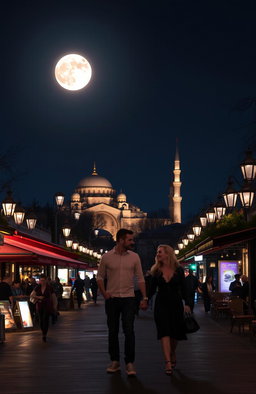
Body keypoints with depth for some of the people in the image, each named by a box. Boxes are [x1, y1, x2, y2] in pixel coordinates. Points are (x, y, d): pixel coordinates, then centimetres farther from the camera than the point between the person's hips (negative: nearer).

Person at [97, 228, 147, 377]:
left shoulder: (134, 257, 3)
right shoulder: (107, 257, 0)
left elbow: (140, 278, 6)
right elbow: (100, 277, 9)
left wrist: (145, 298, 0)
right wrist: (104, 292, -6)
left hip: (128, 298, 0)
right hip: (112, 299, 1)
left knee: (129, 330, -8)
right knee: (113, 331, 7)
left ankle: (130, 363, -1)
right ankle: (115, 361, 19)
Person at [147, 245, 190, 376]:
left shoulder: (178, 270, 1)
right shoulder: (156, 271, 4)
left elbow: (183, 289, 2)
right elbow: (152, 289, 5)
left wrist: (186, 304, -8)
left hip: (176, 304, 0)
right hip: (161, 304, 0)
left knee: (175, 333, 9)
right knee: (164, 332, -12)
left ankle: (172, 354, 37)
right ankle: (168, 362, -17)